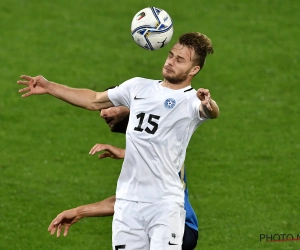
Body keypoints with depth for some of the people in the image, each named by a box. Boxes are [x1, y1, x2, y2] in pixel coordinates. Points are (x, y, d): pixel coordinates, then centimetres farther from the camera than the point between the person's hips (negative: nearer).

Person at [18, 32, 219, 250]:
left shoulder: (192, 100, -5)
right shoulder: (138, 87, 13)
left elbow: (212, 113, -27)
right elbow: (95, 100, 25)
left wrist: (208, 105, -51)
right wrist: (50, 87, 22)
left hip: (165, 205, -5)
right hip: (127, 201, 5)